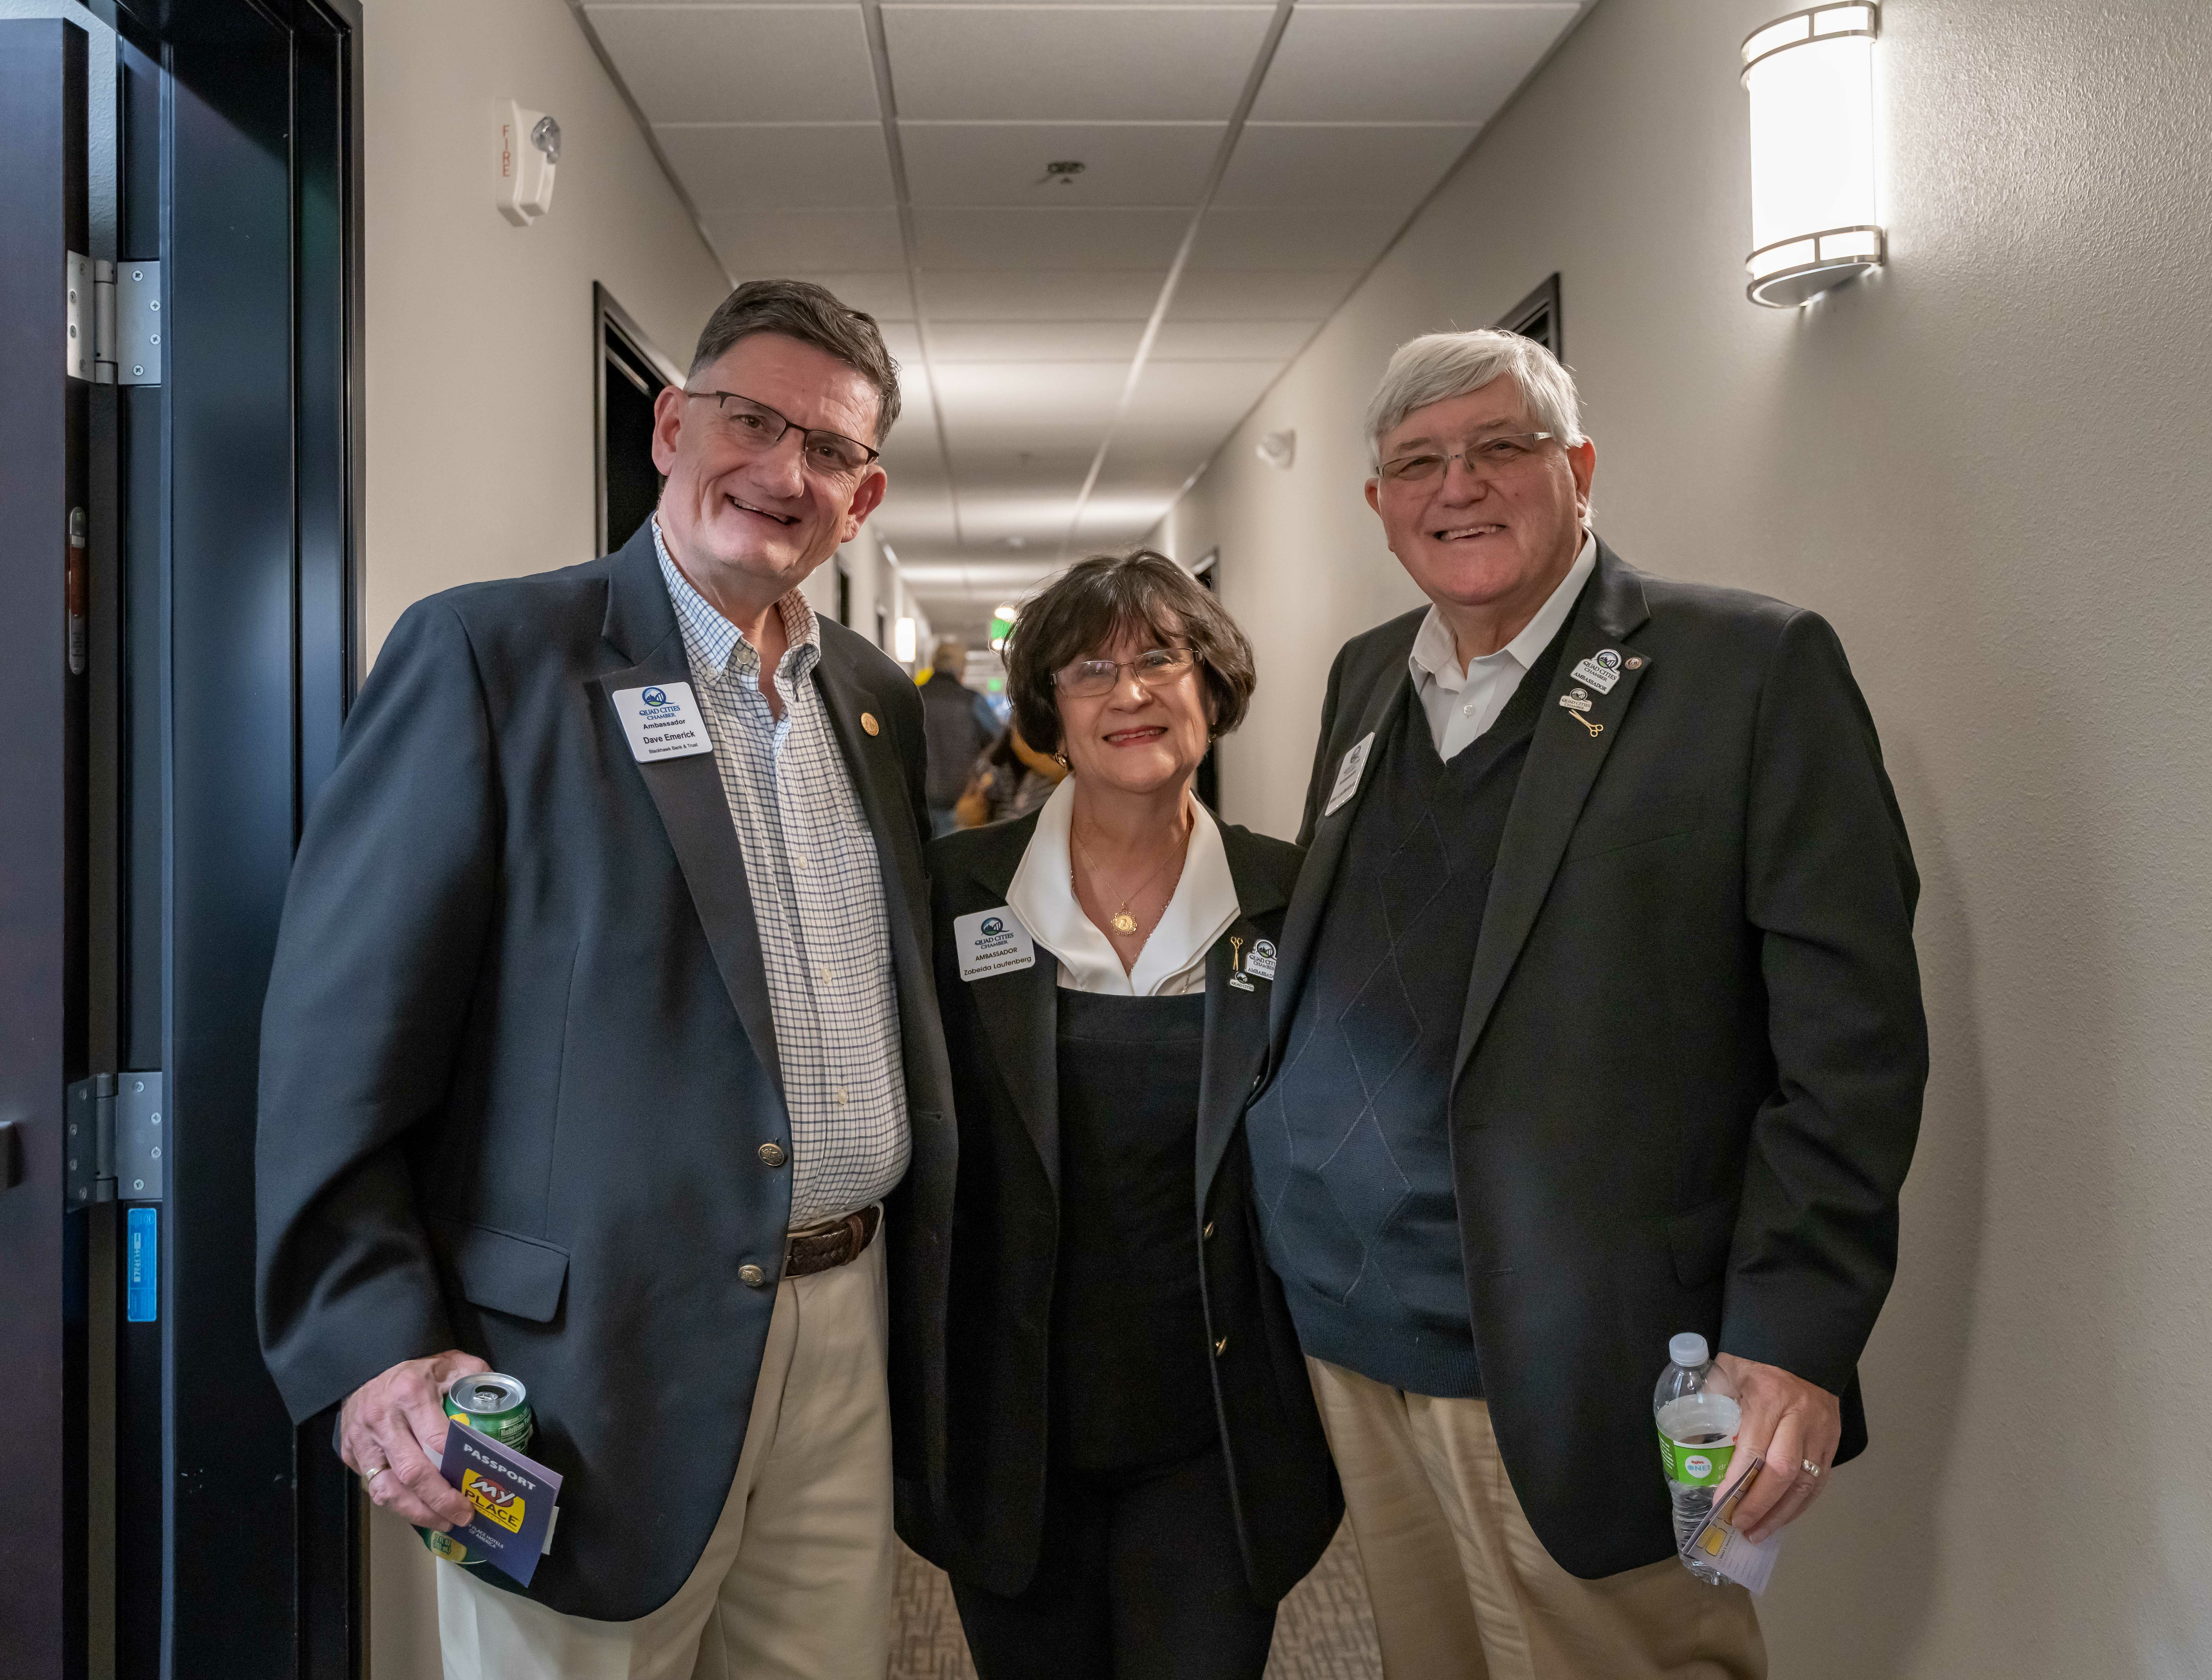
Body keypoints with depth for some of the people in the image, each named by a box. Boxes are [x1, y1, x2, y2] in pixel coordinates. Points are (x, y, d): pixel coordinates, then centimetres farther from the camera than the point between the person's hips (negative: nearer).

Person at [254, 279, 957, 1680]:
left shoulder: (878, 701, 10)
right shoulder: (488, 655, -8)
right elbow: (342, 1032, -11)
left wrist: (920, 1297, 10)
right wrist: (377, 1349, -17)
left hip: (847, 1338, 6)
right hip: (594, 1362, -5)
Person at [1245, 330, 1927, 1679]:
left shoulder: (1754, 670, -7)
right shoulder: (1367, 679, 12)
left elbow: (1851, 1033, -12)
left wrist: (1794, 1342, -17)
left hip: (1574, 1379, -5)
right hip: (1351, 1340, 6)